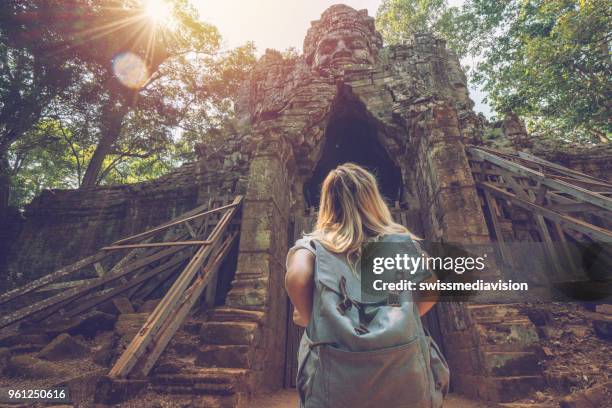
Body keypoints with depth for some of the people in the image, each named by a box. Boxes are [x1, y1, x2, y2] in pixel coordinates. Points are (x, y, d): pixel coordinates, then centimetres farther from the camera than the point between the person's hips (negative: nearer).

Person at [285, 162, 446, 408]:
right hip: (404, 372, 2)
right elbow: (430, 292, 10)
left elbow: (296, 278, -15)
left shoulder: (313, 244, 3)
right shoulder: (402, 240, 10)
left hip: (337, 380, -1)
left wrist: (308, 318, 2)